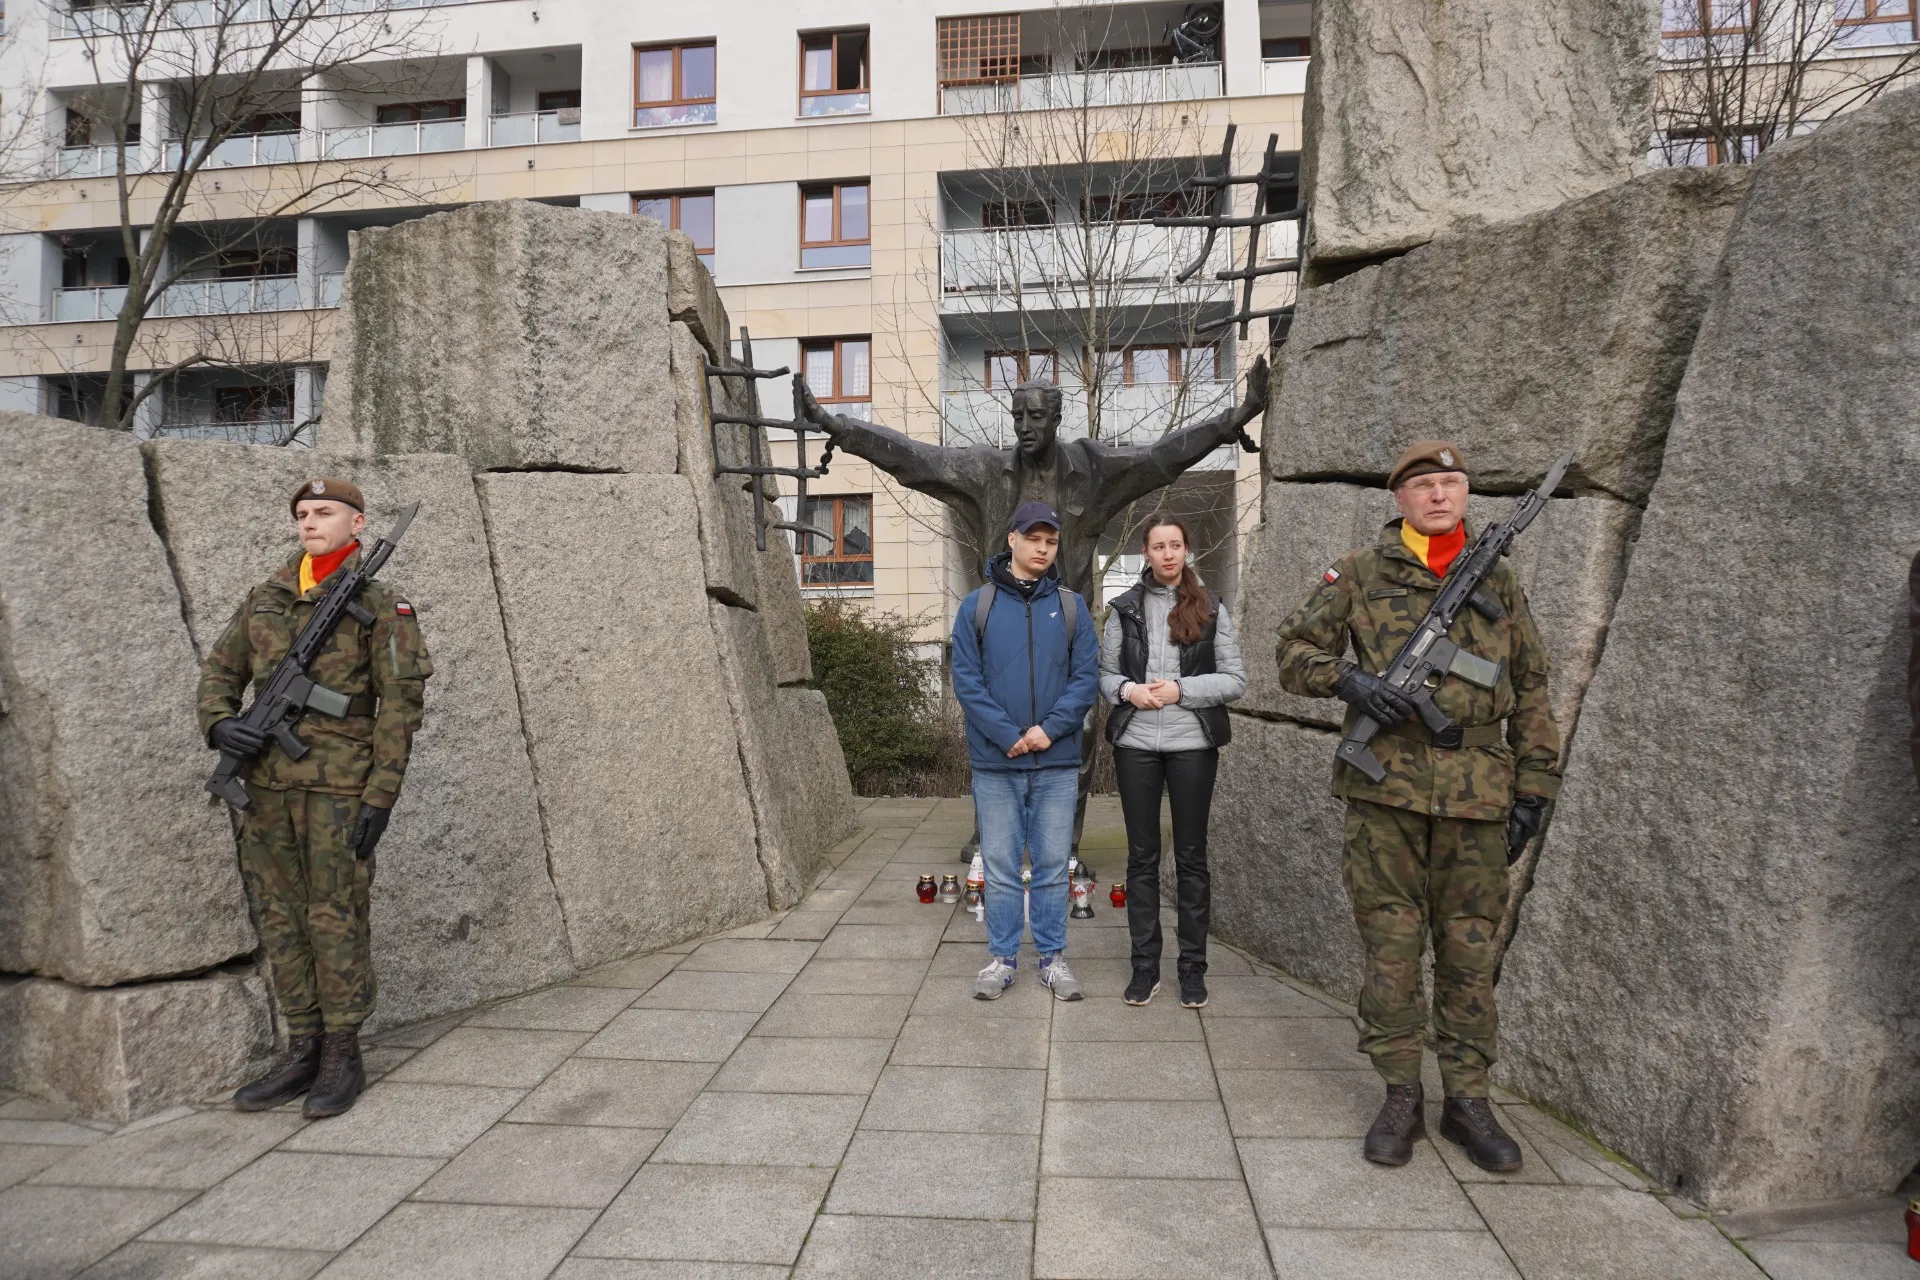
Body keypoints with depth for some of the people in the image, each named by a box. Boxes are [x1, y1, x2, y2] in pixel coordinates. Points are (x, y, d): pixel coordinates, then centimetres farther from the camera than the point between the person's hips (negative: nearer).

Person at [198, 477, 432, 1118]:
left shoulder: (378, 603, -4)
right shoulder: (264, 598, 13)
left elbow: (401, 701, -8)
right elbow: (219, 669, 18)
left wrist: (381, 796, -12)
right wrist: (219, 723, -5)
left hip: (338, 783, -6)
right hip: (266, 782, 6)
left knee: (335, 919, 0)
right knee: (279, 919, 11)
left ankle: (343, 1058, 13)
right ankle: (303, 1052, 23)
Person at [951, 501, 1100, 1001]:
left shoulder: (1071, 606, 5)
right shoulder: (977, 605, 1)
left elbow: (1087, 677, -1)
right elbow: (966, 679, -4)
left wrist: (1049, 729, -14)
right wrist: (1009, 735, -14)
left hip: (1057, 763, 1)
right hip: (995, 763, -1)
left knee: (1053, 866, 10)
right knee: (1000, 867, 8)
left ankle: (1052, 957, 24)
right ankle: (1001, 958, 22)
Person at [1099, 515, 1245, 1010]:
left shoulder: (1211, 608, 4)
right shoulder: (1125, 608, 6)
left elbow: (1235, 680, 1)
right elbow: (1105, 674, 8)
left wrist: (1180, 689, -12)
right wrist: (1127, 689, -13)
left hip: (1193, 744, -1)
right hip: (1136, 744, 1)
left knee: (1191, 856, 7)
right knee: (1142, 856, 8)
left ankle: (1193, 968, 18)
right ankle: (1145, 965, 18)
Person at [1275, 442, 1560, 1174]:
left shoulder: (1497, 579, 12)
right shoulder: (1360, 573, 4)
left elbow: (1531, 688, 14)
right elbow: (1295, 651, 5)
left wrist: (1535, 783, 8)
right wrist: (1348, 681, -15)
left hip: (1477, 790, 2)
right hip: (1386, 784, -2)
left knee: (1470, 949, 9)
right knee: (1391, 946, 4)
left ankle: (1468, 1101, 23)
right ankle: (1401, 1098, 19)